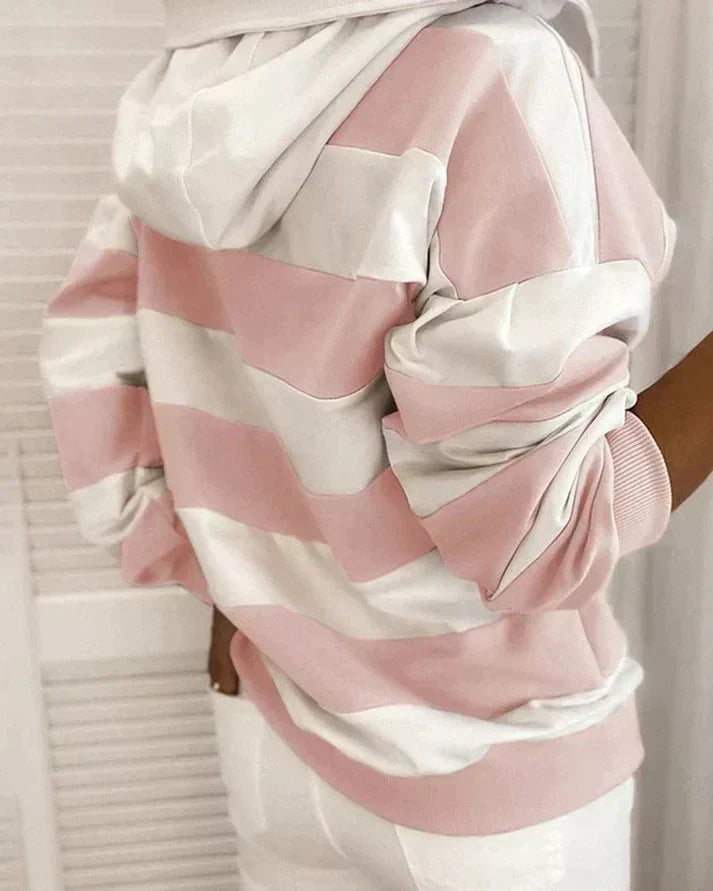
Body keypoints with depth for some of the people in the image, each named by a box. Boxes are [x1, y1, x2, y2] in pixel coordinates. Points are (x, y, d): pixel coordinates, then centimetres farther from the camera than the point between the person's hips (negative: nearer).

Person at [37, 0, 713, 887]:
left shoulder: (203, 80, -4)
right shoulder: (493, 74, -23)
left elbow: (93, 368, -1)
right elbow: (538, 525, -23)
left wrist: (236, 591, 8)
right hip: (482, 760, -5)